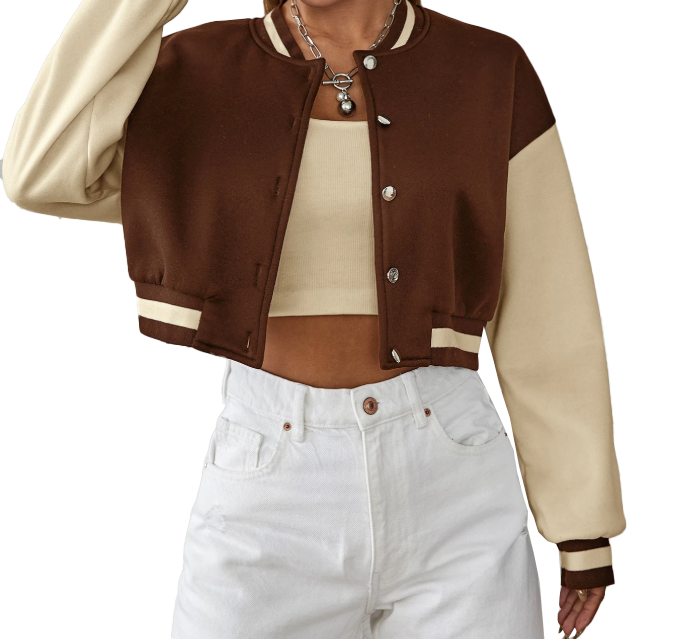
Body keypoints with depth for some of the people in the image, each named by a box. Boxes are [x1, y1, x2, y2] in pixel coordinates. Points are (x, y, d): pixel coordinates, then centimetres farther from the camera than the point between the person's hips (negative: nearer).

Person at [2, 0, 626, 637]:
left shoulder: (492, 75, 3)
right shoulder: (198, 78, 5)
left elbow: (549, 322, 3)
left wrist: (586, 529, 5)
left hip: (451, 486, 0)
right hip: (269, 488, 0)